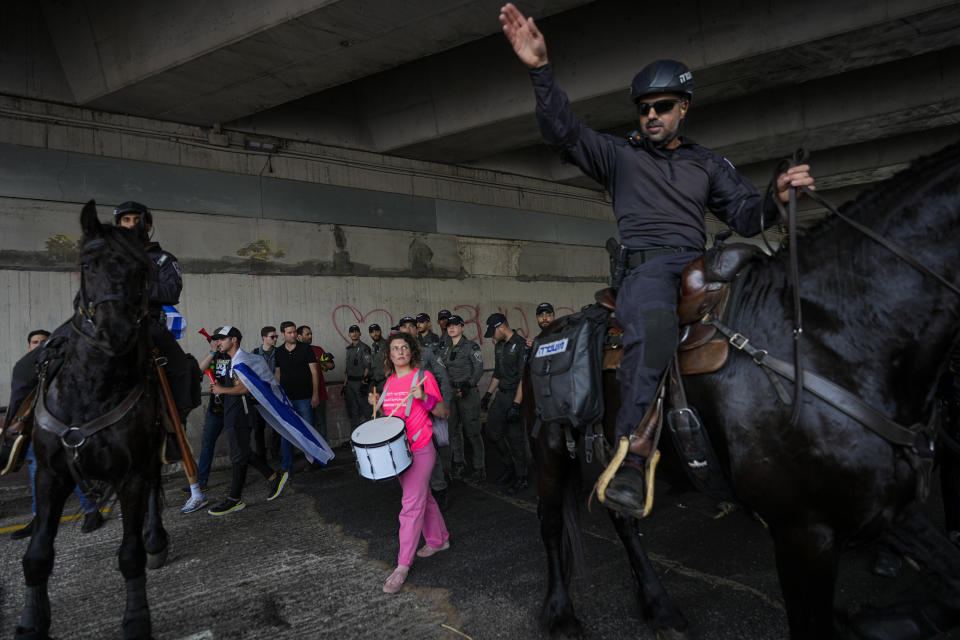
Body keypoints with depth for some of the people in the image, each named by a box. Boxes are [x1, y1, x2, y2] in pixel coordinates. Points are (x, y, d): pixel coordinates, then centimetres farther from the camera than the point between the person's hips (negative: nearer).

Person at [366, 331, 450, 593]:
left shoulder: (423, 376, -8)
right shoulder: (389, 382, 10)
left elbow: (443, 412, -8)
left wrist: (424, 397, -24)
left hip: (420, 449, -6)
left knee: (411, 504, -9)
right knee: (423, 497, 19)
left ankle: (403, 566, -6)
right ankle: (438, 540, 37)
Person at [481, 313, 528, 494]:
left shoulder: (521, 345, -16)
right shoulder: (499, 346, 12)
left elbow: (524, 377, -20)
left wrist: (516, 405, -24)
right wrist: (488, 394, 18)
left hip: (516, 396, -8)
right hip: (501, 395, 8)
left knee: (515, 437, -2)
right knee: (492, 431, 9)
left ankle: (521, 477, 12)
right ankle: (509, 466, 27)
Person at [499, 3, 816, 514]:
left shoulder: (708, 164, 26)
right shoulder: (618, 154, 17)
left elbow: (744, 216, 18)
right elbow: (564, 132, 3)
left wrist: (776, 198, -6)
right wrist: (541, 70, -11)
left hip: (697, 267, 5)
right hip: (645, 266, -5)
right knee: (655, 323, -38)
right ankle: (631, 458, -38)